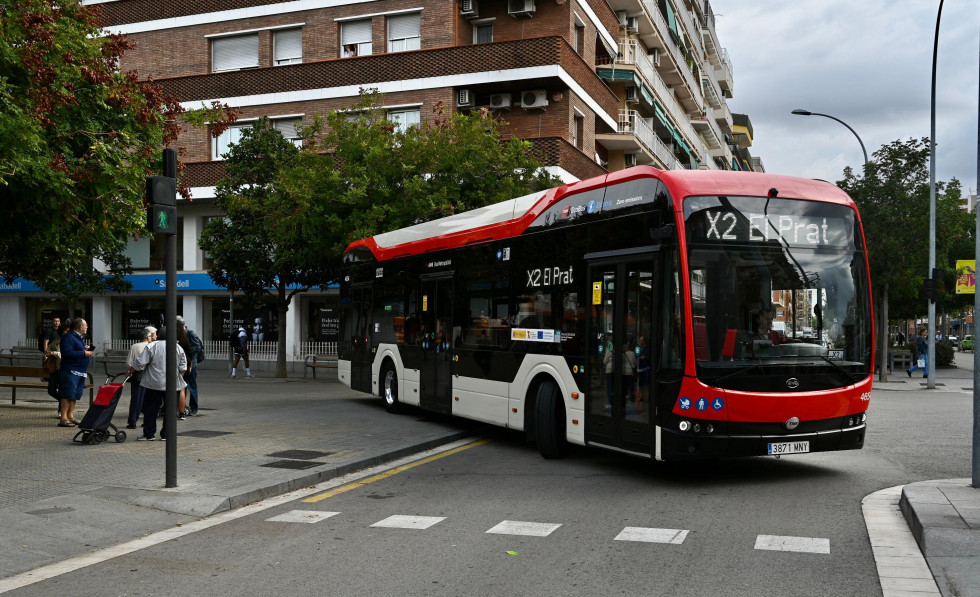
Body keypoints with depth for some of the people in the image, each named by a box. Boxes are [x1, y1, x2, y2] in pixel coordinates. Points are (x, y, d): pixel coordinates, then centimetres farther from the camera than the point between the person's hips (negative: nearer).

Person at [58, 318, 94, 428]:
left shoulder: (80, 338, 20)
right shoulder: (69, 337, -11)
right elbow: (67, 353, -22)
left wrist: (86, 349, 9)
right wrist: (83, 353, -18)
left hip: (81, 372, 10)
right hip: (70, 371, -10)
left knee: (75, 395, 12)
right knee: (68, 395, -9)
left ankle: (71, 416, 20)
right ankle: (63, 418, -8)